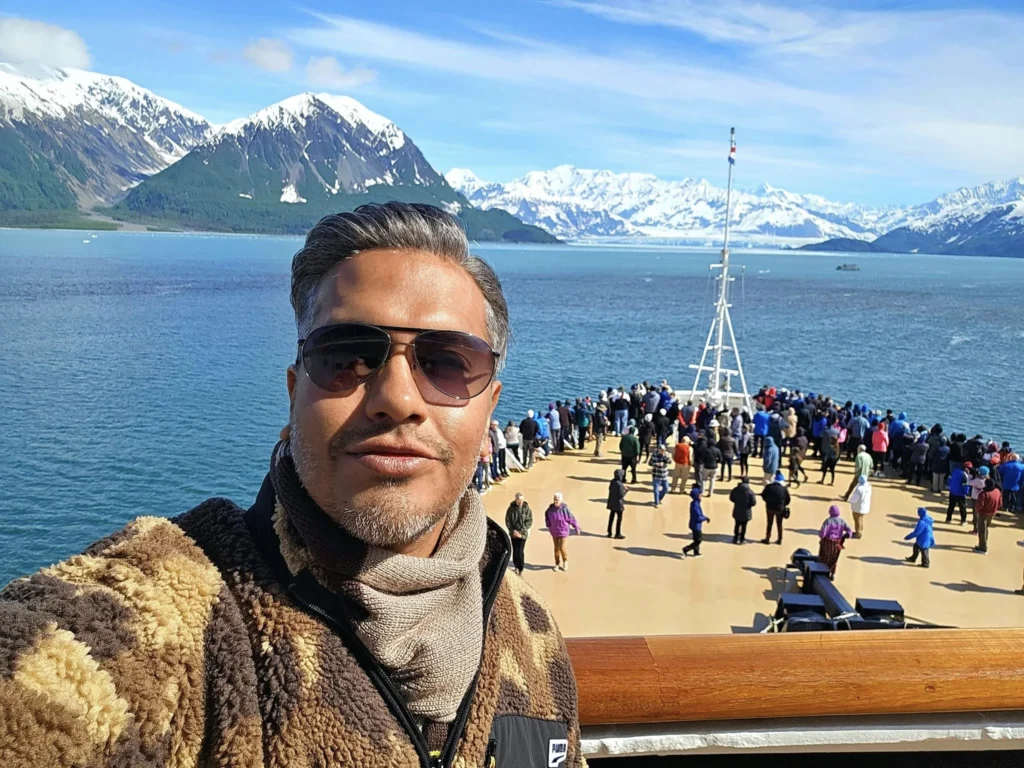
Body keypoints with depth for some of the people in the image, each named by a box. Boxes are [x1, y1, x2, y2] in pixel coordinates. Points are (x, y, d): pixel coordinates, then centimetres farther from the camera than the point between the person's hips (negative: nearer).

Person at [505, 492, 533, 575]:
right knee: (515, 551, 11)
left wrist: (521, 531, -14)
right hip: (513, 533, 2)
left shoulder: (527, 508, -9)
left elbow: (529, 521, -8)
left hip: (523, 534, -2)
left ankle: (521, 569, 1)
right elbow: (507, 521, -1)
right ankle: (516, 566, 26)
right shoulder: (511, 508, -5)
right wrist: (513, 530, -12)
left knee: (520, 551, -9)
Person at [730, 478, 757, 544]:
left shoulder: (735, 490, -8)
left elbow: (731, 498, 3)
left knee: (737, 525, 16)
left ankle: (736, 538, 23)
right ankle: (742, 539, 16)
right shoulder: (750, 492, -18)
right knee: (744, 526, 10)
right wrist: (748, 504, 6)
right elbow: (754, 503, -14)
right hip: (746, 512, -3)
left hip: (737, 511, 3)